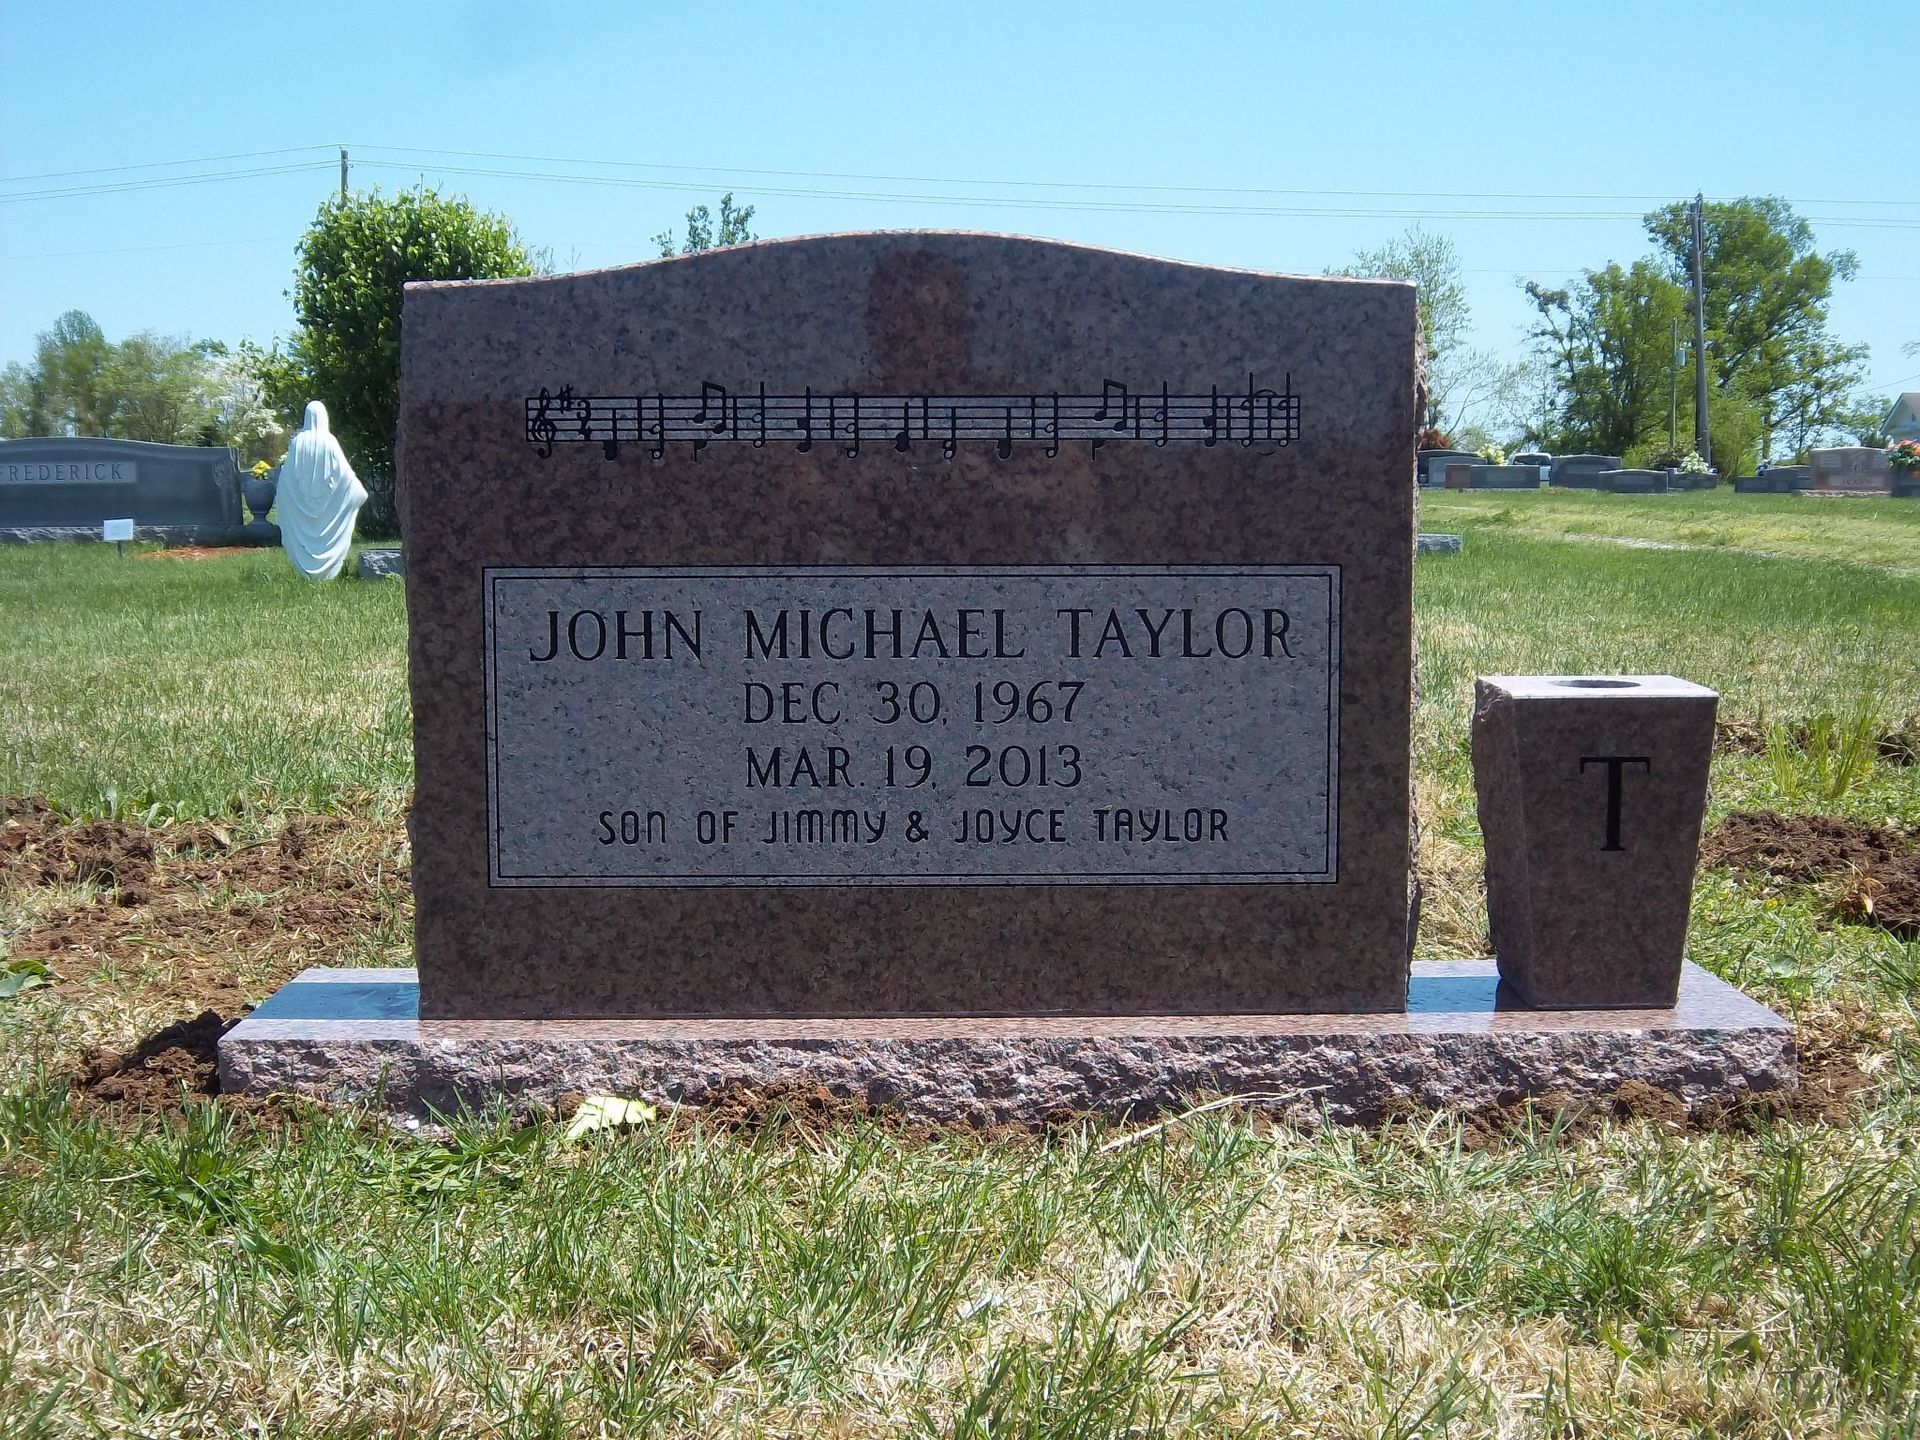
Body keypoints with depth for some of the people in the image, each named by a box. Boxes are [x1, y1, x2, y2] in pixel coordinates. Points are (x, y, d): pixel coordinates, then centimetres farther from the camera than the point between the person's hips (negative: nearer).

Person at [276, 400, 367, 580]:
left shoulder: (298, 441, -4)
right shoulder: (329, 441, -9)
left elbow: (287, 472, 3)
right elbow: (344, 470, -5)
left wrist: (278, 498, 15)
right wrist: (360, 491, 8)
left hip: (302, 499, 2)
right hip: (326, 498, -1)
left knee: (305, 535, 7)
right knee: (326, 534, 4)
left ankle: (308, 572, 6)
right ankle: (326, 572, 2)